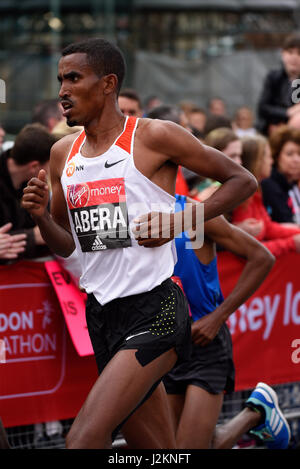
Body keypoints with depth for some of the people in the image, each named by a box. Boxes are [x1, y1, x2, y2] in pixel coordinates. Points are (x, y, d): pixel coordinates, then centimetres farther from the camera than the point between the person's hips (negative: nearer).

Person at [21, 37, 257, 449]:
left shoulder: (153, 137, -7)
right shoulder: (63, 154, 12)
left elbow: (242, 181, -1)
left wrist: (179, 221, -12)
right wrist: (41, 217, -1)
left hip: (154, 311, -7)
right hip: (101, 315, 7)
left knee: (83, 440, -22)